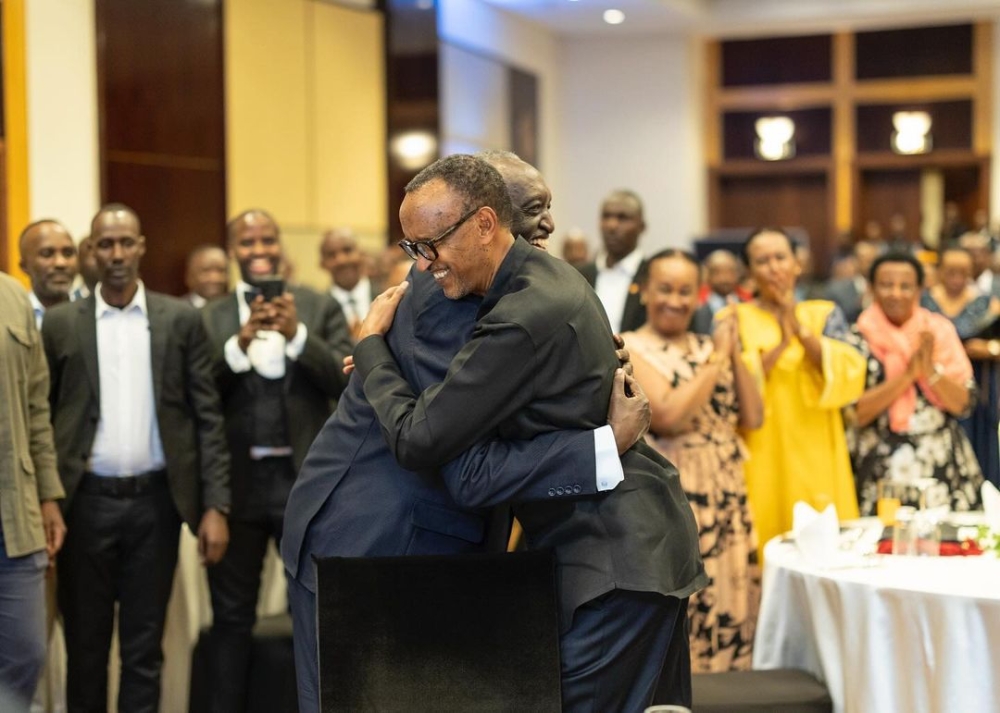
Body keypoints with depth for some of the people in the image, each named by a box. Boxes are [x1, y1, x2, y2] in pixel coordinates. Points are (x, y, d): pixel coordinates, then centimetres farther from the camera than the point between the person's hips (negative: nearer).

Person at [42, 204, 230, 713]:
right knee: (84, 645, 9)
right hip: (87, 501, 0)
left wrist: (215, 506, -4)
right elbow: (40, 418, 5)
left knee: (144, 648, 7)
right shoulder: (60, 323, 4)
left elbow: (207, 417, 2)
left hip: (156, 500, 0)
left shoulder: (181, 320, 3)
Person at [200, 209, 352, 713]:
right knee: (231, 615, 10)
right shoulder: (208, 319, 5)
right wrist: (239, 343, -19)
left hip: (305, 481, -1)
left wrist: (297, 335, -19)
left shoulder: (321, 308, 5)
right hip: (236, 483, 1)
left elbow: (351, 380, -6)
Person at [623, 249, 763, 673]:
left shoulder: (708, 346, 13)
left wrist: (734, 354, -1)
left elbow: (753, 418, 8)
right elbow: (668, 415, -19)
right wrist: (716, 359, -11)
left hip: (727, 501, 6)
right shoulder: (630, 349, -5)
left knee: (731, 606, 8)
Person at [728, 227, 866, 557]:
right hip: (760, 458, -2)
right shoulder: (733, 320, 5)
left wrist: (801, 330, -12)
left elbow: (849, 374, -4)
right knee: (768, 551, -4)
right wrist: (781, 344, -14)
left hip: (815, 455, 2)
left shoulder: (825, 314, 10)